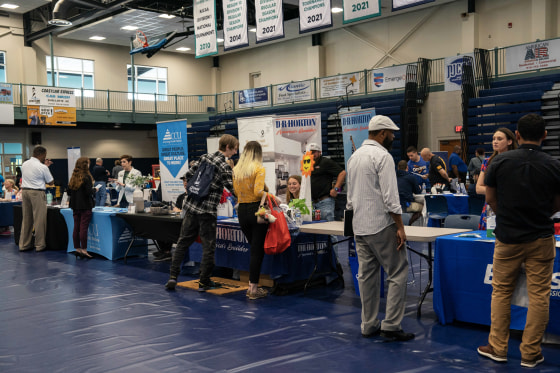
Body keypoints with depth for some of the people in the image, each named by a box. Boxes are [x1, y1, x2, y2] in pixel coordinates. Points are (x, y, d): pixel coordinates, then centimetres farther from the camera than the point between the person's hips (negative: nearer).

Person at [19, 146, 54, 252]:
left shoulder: (24, 164, 10)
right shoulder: (42, 167, -10)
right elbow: (51, 182, -1)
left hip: (24, 191, 7)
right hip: (37, 193, -7)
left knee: (26, 219, 12)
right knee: (39, 219, 0)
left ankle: (23, 244, 16)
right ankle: (40, 245, 4)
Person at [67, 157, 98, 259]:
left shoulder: (73, 176, 8)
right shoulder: (86, 177, -12)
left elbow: (69, 192, 12)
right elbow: (88, 192, -18)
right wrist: (95, 189, 0)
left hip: (75, 206, 7)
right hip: (85, 206, -7)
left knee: (76, 228, 10)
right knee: (83, 228, -4)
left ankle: (77, 249, 15)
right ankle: (84, 250, -2)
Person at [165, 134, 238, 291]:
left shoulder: (205, 156, 8)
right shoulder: (225, 166, -10)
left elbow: (189, 175, 12)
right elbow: (233, 190, -12)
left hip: (191, 206, 6)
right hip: (207, 210, -6)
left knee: (183, 241, 12)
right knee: (208, 246, 6)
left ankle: (173, 277, 12)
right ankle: (204, 281, 12)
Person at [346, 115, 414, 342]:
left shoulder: (355, 156, 14)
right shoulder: (383, 156, -13)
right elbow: (390, 197, -17)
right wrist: (400, 227, -14)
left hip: (359, 226, 9)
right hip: (381, 225, -8)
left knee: (366, 275, 12)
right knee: (398, 274, 0)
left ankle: (369, 325, 18)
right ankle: (391, 325, -1)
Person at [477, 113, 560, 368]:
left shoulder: (500, 161, -7)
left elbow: (490, 199, 1)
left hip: (508, 238, 0)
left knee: (501, 292, 12)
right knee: (539, 295, 7)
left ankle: (497, 348, 19)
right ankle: (530, 354, 14)